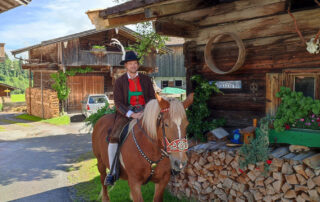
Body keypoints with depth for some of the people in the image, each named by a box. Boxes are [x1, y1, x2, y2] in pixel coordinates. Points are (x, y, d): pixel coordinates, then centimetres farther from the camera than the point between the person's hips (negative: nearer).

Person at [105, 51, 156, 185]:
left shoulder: (146, 79, 11)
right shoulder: (120, 81, 4)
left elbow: (152, 98, 8)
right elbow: (118, 103, -4)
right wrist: (131, 114, -20)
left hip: (144, 112, 2)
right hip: (126, 113, -2)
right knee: (114, 137, -22)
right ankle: (112, 172, -11)